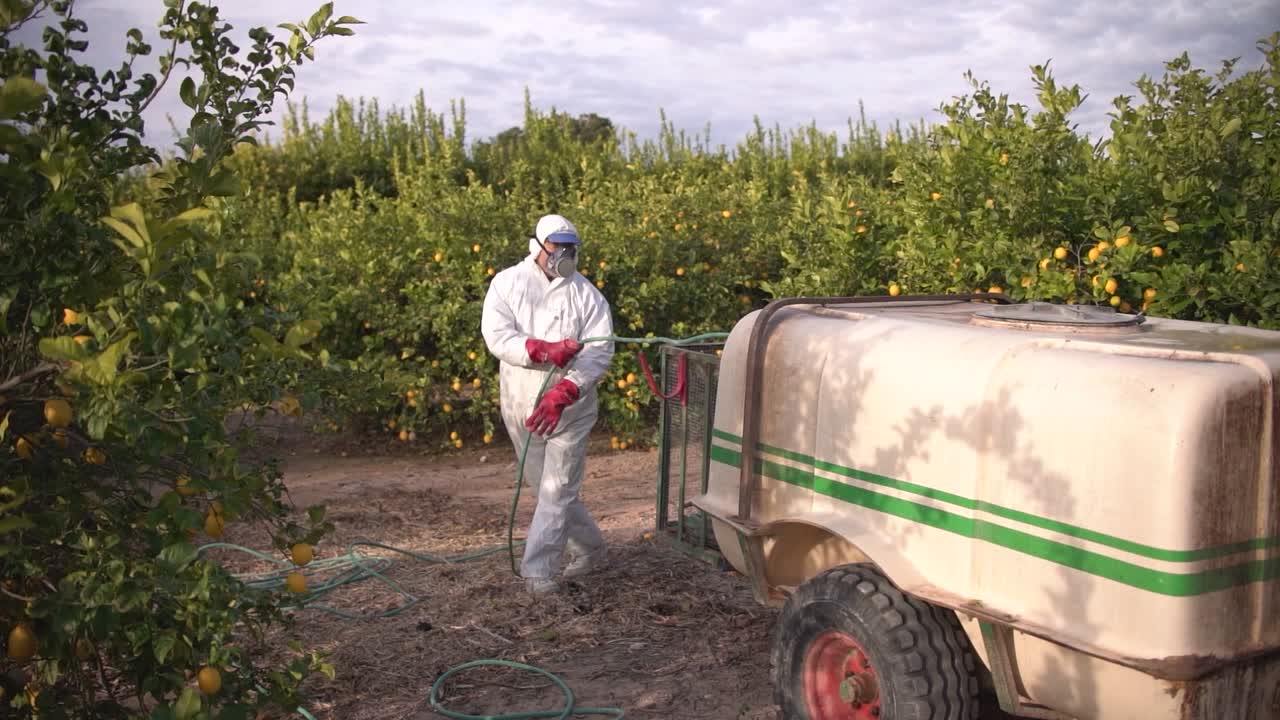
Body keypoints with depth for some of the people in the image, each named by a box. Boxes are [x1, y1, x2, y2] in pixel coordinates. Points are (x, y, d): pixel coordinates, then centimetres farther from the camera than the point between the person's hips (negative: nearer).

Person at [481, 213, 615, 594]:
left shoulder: (586, 294, -4)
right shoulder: (507, 284, 0)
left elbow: (600, 351, -14)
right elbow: (497, 336, -13)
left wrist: (562, 393, -28)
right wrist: (546, 351, -30)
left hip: (570, 409, -2)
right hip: (521, 406, 3)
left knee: (557, 490, -5)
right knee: (546, 486, 15)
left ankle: (538, 570, 3)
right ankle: (591, 549, 34)